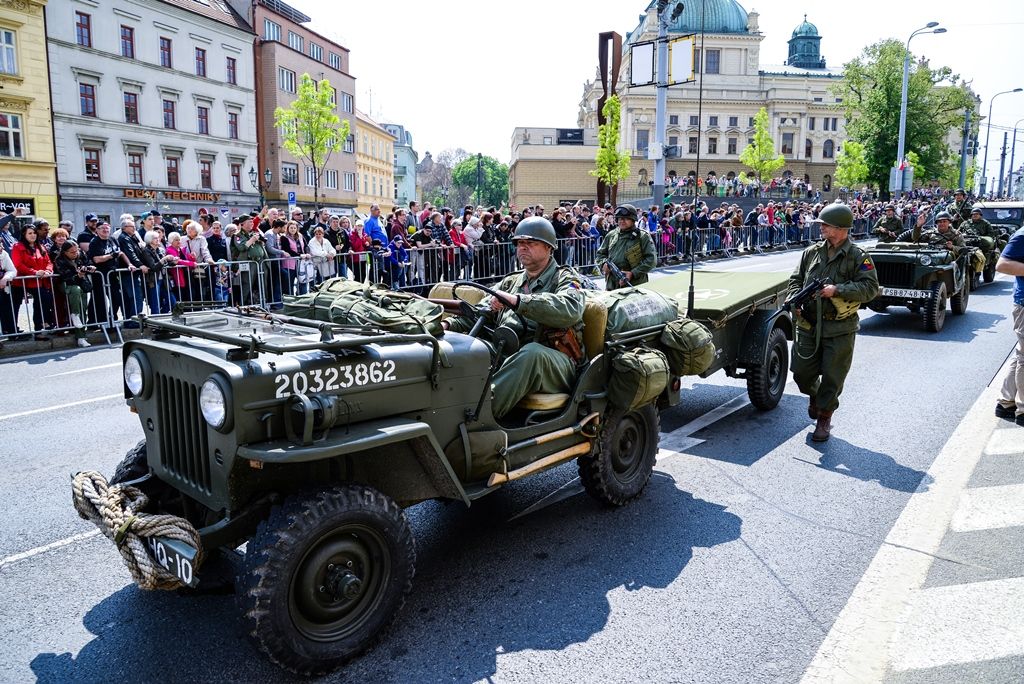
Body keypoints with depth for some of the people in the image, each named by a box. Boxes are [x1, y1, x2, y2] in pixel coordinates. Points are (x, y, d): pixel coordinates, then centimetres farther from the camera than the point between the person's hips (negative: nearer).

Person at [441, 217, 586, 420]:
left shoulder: (565, 279, 6)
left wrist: (516, 300, -26)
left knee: (532, 352, -40)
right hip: (509, 359, 5)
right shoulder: (511, 282, 25)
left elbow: (570, 310, -18)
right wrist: (448, 324, 1)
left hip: (555, 363, -5)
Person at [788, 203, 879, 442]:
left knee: (832, 376, 2)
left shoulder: (858, 257, -5)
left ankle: (824, 418, 18)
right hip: (809, 325, 4)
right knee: (801, 371, 6)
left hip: (839, 329, -4)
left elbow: (870, 288, -11)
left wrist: (837, 290, -22)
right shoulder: (812, 252, 8)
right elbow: (796, 279, 14)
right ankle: (813, 395, 39)